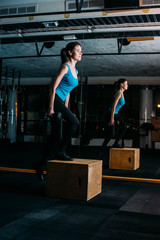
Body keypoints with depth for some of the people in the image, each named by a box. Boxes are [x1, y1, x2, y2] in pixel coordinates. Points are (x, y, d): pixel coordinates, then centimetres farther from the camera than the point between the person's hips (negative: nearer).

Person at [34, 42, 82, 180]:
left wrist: (65, 110, 18)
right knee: (74, 122, -21)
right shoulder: (65, 67, -8)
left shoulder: (75, 70, 17)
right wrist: (51, 108, -18)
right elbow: (53, 87, -13)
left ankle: (40, 165, 16)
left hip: (60, 101, 9)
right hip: (54, 100, -9)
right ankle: (61, 152, -11)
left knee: (55, 135, 8)